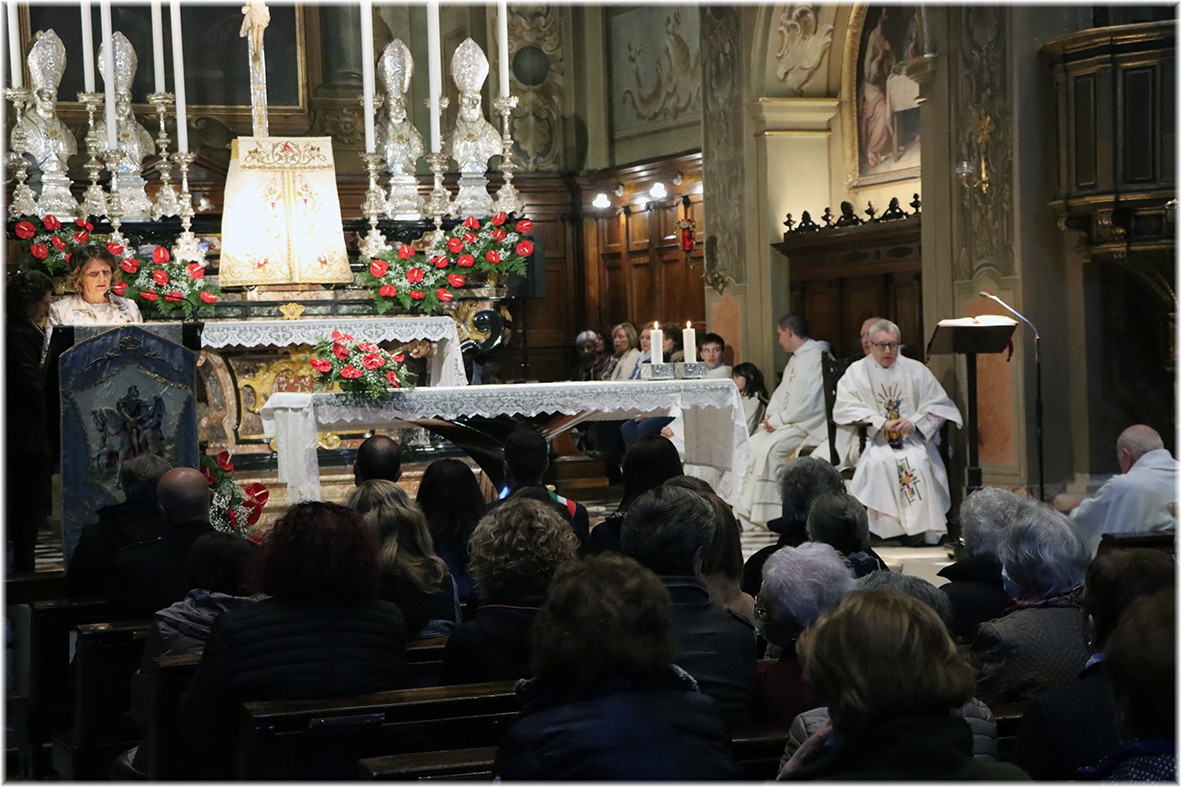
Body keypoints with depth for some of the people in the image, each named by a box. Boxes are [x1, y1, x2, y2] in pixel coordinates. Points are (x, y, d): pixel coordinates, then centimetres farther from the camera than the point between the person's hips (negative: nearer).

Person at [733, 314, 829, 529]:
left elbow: (808, 405, -23)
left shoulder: (815, 357, -16)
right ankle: (745, 509, 0)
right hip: (790, 422, 10)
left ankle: (766, 514, -20)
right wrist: (771, 416, -1)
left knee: (768, 448, -25)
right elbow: (781, 395, 19)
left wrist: (777, 420, -14)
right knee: (752, 445, 1)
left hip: (808, 425, -10)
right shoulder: (796, 359, 18)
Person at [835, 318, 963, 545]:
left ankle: (924, 529, -27)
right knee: (879, 462, -33)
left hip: (914, 439, 1)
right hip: (875, 441, -1)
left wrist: (914, 423, -12)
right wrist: (880, 423, -13)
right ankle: (886, 528, -29)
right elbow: (844, 408, -3)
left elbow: (939, 404, 6)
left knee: (918, 461, -31)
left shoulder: (916, 370, 11)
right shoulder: (856, 372, 8)